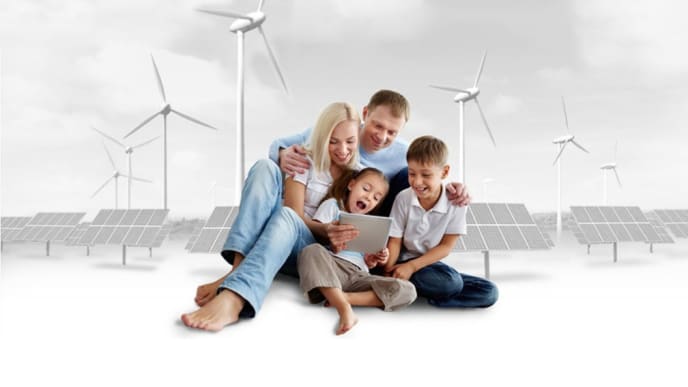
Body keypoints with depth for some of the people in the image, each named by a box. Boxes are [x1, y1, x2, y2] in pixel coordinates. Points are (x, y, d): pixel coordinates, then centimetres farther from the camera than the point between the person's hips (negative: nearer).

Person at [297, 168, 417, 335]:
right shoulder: (333, 205, 17)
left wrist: (375, 260, 2)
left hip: (358, 275, 4)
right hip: (332, 265, -4)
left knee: (407, 290, -21)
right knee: (312, 251, -38)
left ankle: (342, 297, -31)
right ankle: (344, 308, -44)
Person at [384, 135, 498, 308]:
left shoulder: (455, 203, -9)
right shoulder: (403, 198, -8)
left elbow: (446, 246, -7)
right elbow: (394, 242, -5)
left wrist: (412, 266, -16)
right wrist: (388, 273, -20)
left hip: (432, 262, 4)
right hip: (404, 262, -4)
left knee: (489, 292, -14)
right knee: (451, 282, -32)